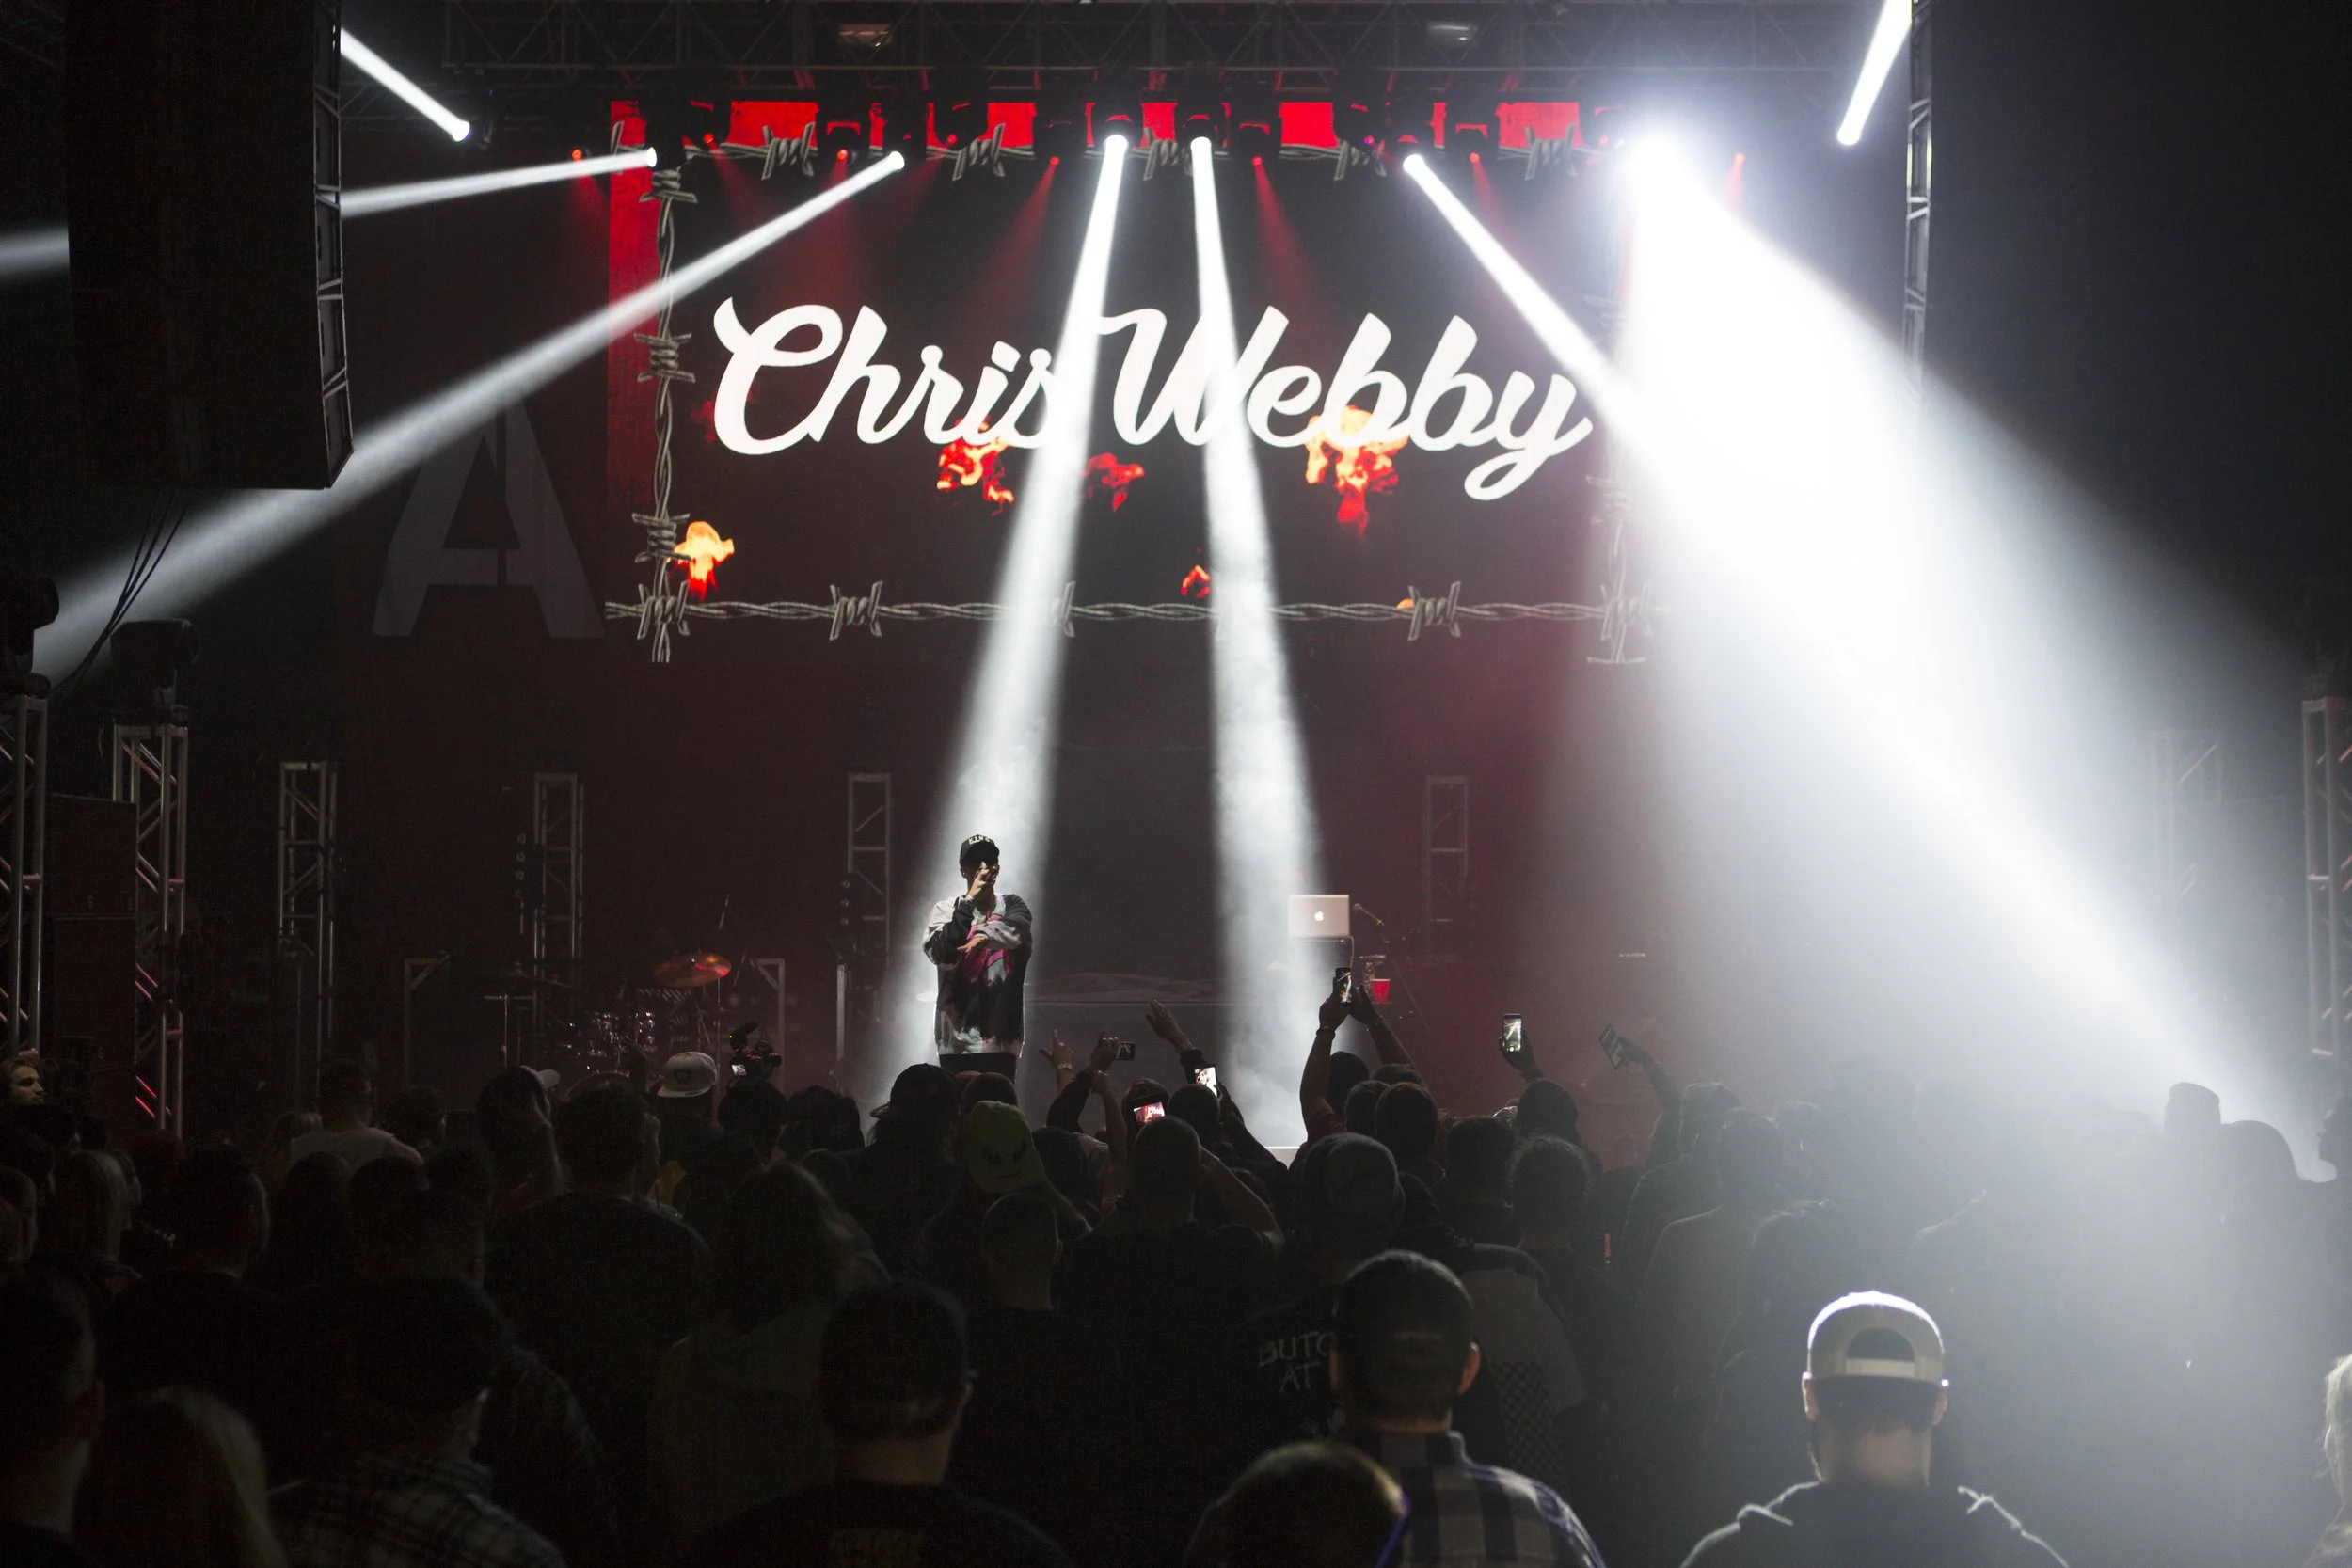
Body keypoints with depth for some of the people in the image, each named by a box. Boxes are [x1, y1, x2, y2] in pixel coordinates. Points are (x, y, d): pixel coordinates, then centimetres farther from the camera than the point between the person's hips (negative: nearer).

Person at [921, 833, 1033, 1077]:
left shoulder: (1011, 905, 10)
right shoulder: (946, 909, 3)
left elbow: (1016, 932, -13)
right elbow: (944, 955, -14)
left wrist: (984, 936, -33)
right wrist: (969, 901, -13)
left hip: (1002, 1037, 2)